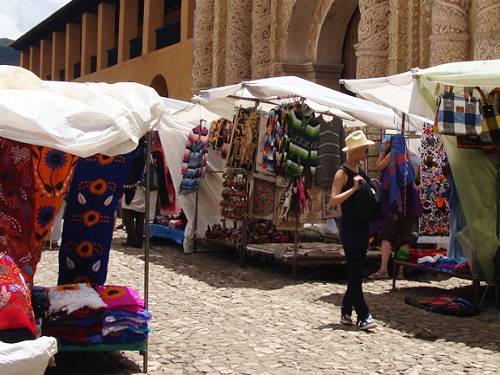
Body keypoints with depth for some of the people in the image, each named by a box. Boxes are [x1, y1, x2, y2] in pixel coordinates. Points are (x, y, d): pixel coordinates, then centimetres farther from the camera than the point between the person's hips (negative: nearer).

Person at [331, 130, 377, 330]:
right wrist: (353, 188, -24)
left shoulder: (360, 171, 13)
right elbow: (334, 200, -18)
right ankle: (363, 316, -5)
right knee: (355, 272, -7)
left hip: (362, 226, 8)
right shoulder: (342, 173, -10)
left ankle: (346, 312, 19)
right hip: (349, 227, -8)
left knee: (356, 272, 11)